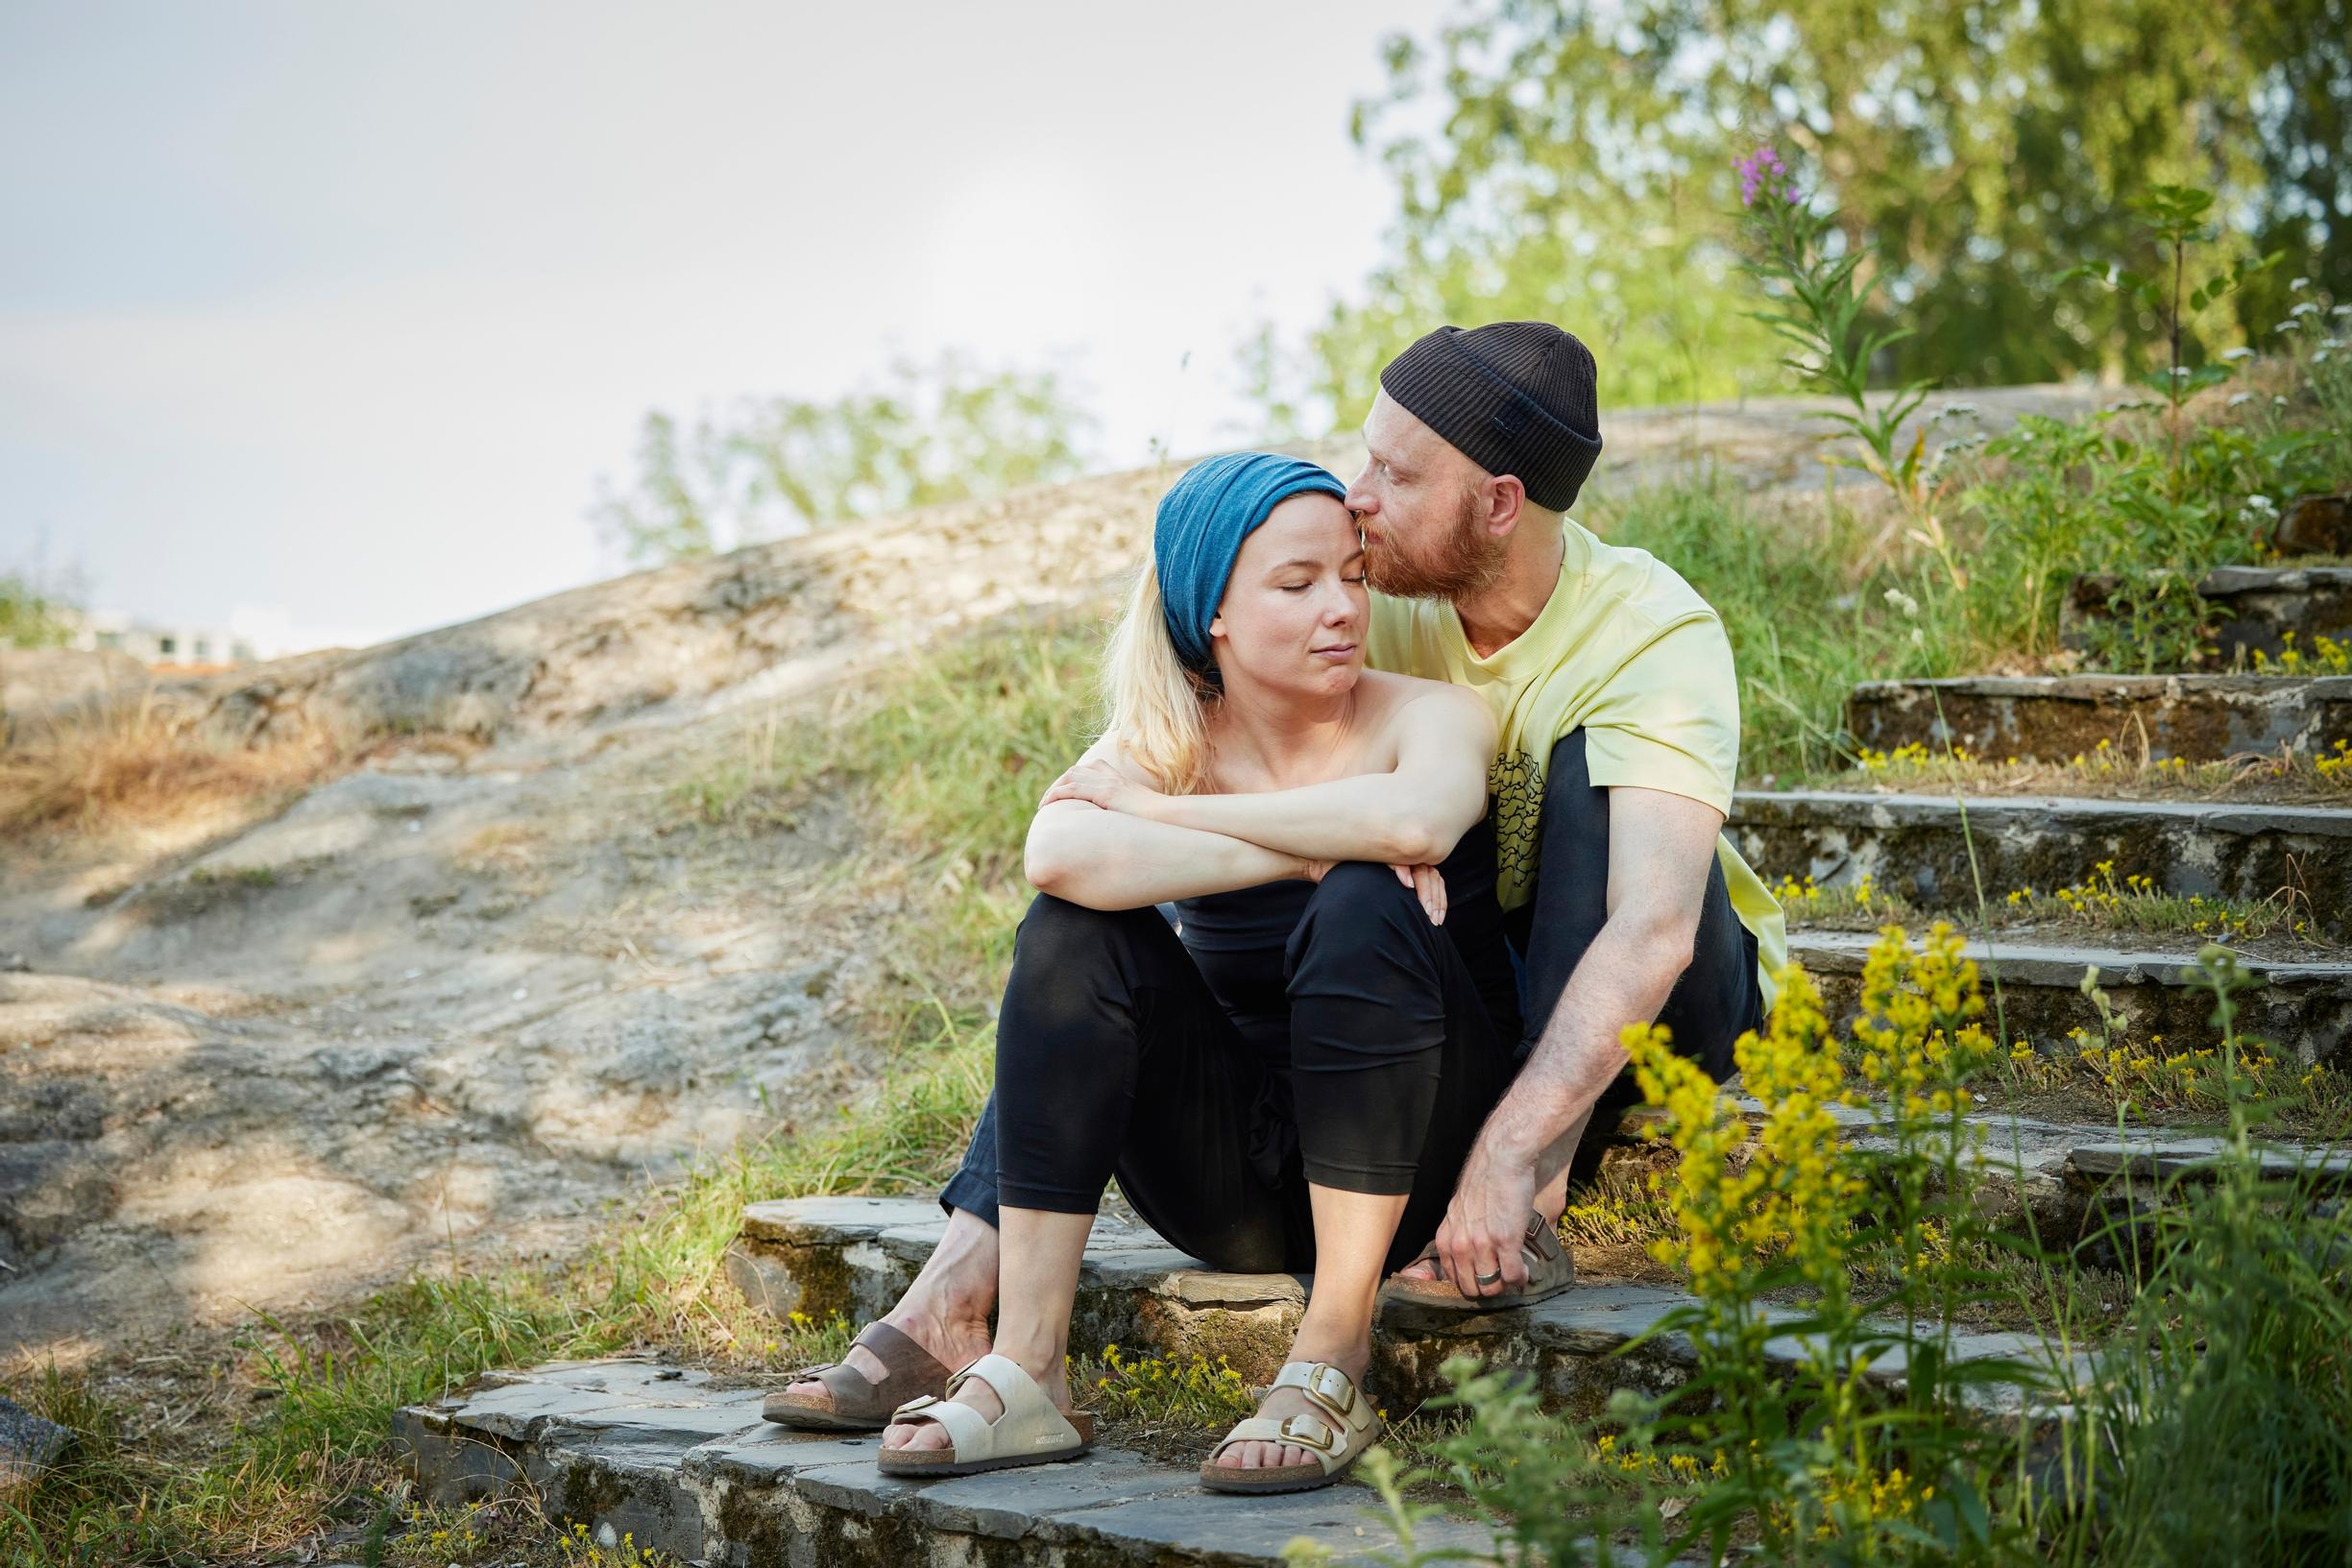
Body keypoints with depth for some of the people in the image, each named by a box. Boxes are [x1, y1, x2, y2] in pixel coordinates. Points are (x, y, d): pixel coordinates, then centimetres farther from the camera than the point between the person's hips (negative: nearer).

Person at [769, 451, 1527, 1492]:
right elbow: (1059, 853, -25)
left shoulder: (1429, 715, -5)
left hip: (1404, 1166, -2)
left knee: (1365, 906, -29)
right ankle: (1025, 1371, -27)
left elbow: (1417, 818, -33)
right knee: (1073, 926, -19)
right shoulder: (1162, 744, 1)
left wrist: (1164, 811, -22)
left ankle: (1334, 1361, -27)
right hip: (1240, 1189, 3)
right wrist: (1303, 852, -27)